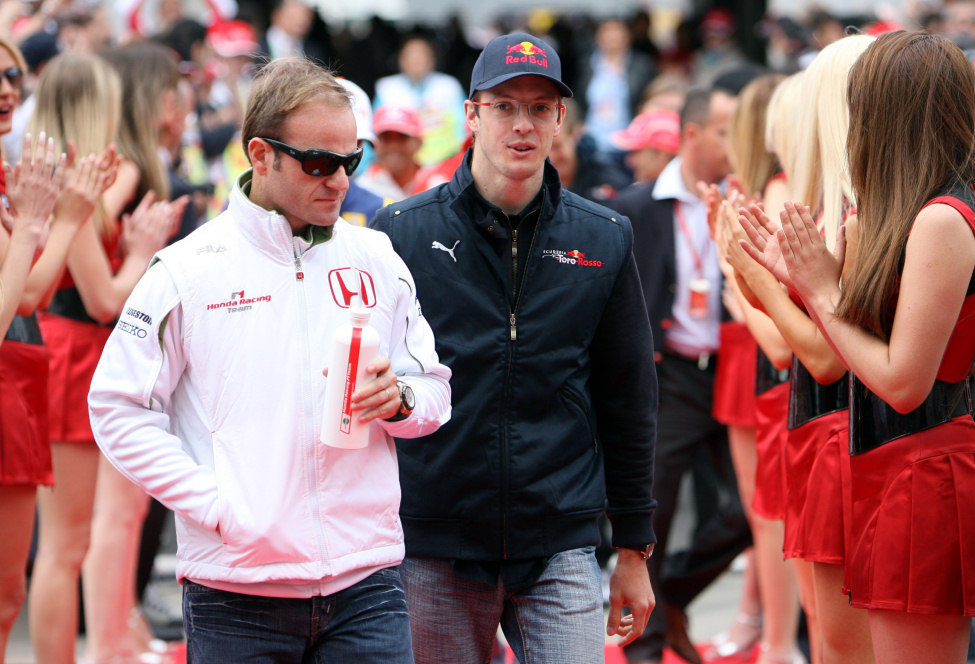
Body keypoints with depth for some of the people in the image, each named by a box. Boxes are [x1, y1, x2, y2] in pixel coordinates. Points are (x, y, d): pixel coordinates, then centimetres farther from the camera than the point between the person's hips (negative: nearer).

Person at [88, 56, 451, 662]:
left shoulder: (376, 260, 10)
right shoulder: (188, 269, -1)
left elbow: (435, 389, 16)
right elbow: (119, 409, -2)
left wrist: (399, 399, -7)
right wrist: (216, 505, -11)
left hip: (365, 583, 3)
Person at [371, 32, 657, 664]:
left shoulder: (604, 239, 6)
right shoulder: (402, 232, 1)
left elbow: (628, 400, 10)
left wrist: (635, 548, 10)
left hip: (560, 547, 1)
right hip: (433, 551, 0)